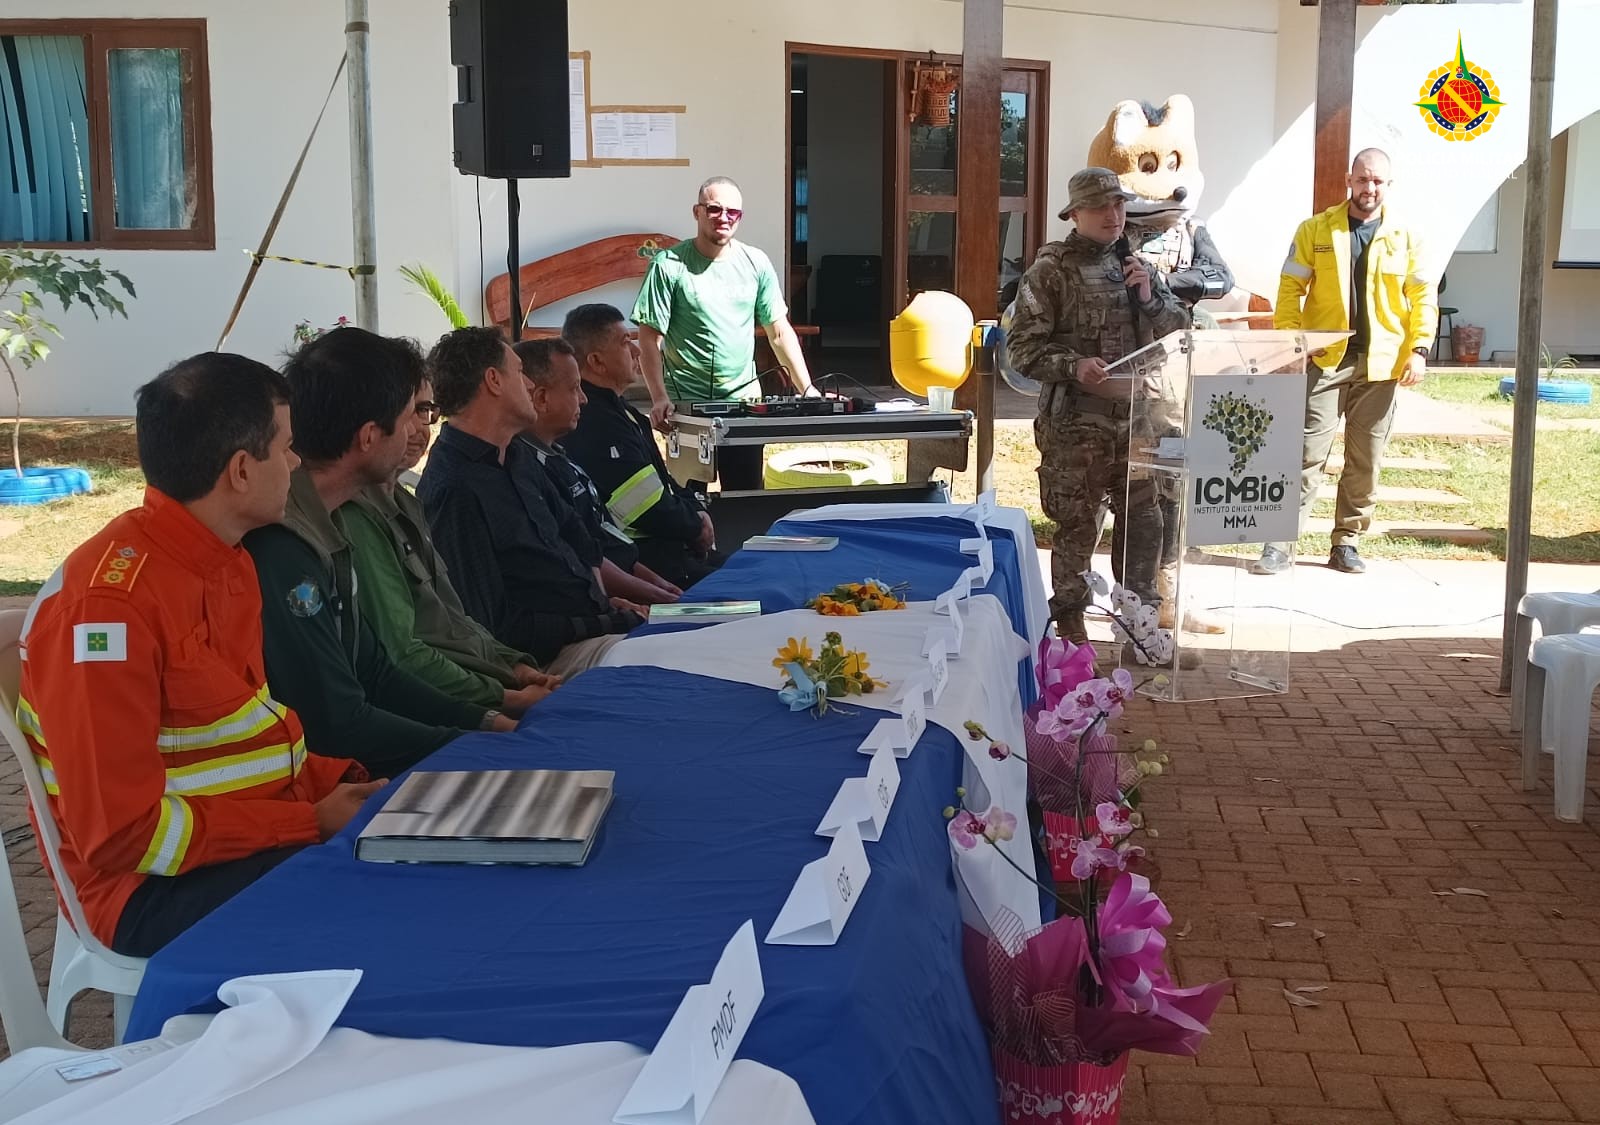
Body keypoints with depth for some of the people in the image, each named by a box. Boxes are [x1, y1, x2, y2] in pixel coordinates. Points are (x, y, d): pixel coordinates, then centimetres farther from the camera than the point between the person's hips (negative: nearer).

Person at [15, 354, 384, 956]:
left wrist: (333, 778, -3)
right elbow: (121, 836, -24)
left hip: (268, 827, 9)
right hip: (157, 885, -9)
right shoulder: (108, 603, -24)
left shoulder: (224, 560, 5)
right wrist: (311, 823, -20)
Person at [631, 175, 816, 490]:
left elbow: (780, 331, 8)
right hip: (687, 403, -3)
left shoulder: (756, 263, 4)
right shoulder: (668, 265, -7)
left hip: (745, 400, 3)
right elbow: (650, 338, -9)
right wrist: (659, 399, -19)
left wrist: (807, 389, 2)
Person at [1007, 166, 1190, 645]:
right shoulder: (1051, 270, -4)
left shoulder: (1135, 266, 12)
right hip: (1074, 421, -5)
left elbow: (1179, 331, 13)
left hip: (1136, 416, 5)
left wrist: (1149, 297, -5)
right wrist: (1073, 366, -22)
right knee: (1077, 526, 0)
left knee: (1144, 521, 10)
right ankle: (1071, 628, 12)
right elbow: (1023, 347, -8)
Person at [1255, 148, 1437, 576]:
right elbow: (1291, 290, 0)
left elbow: (1423, 297, 7)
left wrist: (1418, 349, -4)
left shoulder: (1406, 237, 7)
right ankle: (1280, 542, -4)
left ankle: (1346, 543, 15)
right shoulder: (1315, 230, 3)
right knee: (1307, 452, -6)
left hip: (1380, 364, 2)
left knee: (1366, 459, 6)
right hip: (1325, 359, -2)